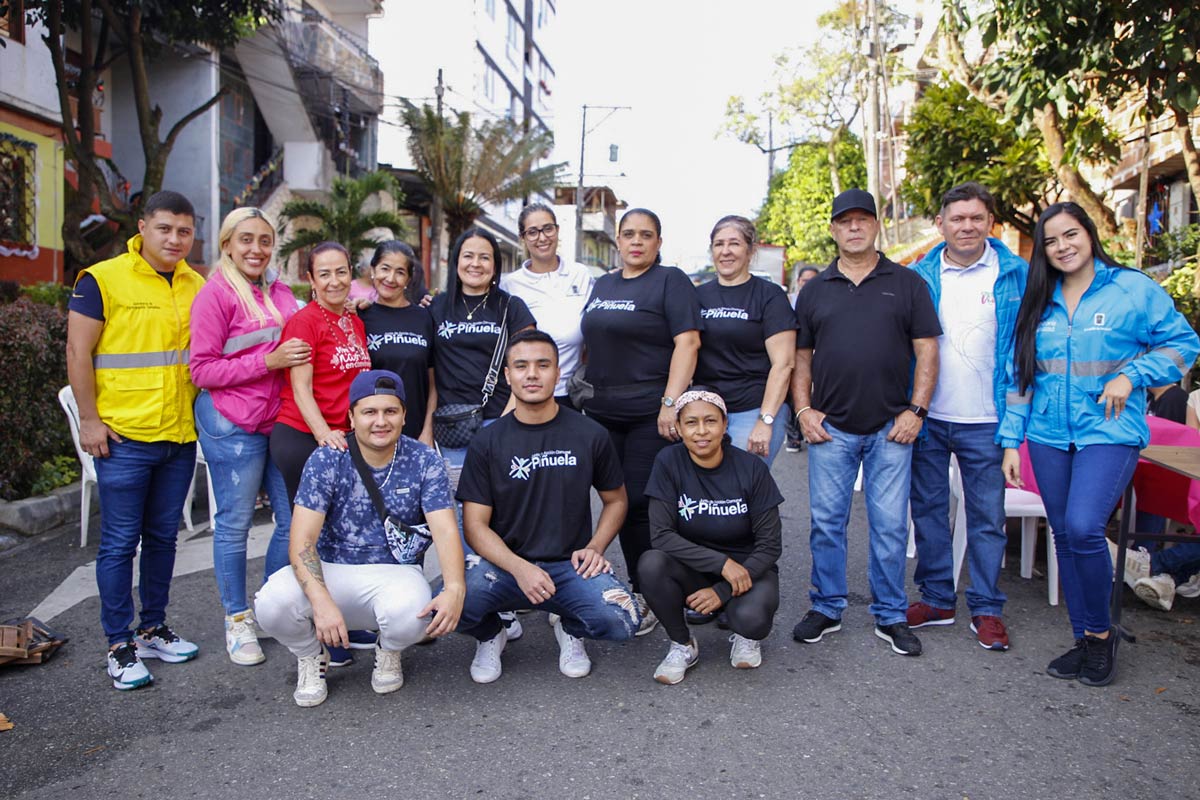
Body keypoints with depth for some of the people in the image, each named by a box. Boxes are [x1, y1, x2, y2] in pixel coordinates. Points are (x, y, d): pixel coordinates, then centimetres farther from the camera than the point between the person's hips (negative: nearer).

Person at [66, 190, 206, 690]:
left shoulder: (196, 287, 9)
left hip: (180, 437, 5)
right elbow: (78, 351, -7)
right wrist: (89, 420, -10)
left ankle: (153, 629, 28)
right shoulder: (102, 280, -6)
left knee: (163, 537, 14)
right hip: (123, 436, -5)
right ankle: (119, 645, 14)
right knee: (120, 542, 2)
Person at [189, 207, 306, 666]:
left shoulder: (280, 292, 12)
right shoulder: (216, 294, -5)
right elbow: (202, 370, -9)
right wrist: (268, 361, -17)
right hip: (232, 424, -6)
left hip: (281, 419, 6)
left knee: (294, 518, 7)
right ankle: (237, 620, 19)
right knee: (235, 522, 4)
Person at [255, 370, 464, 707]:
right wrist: (322, 602, -32)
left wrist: (454, 588, -34)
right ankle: (311, 655, 8)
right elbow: (302, 539, -15)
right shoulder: (326, 461, -8)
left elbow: (445, 530, -14)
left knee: (410, 614, -35)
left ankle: (388, 652, 6)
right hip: (331, 569, 1)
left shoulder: (425, 462, -6)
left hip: (396, 572, 0)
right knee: (272, 602, -29)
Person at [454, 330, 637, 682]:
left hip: (571, 566, 1)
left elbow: (616, 499, 14)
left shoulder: (589, 435, 2)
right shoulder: (487, 442, -1)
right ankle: (490, 634, 9)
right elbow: (475, 525, -3)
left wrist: (595, 547, -5)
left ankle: (570, 629, 11)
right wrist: (519, 568, -20)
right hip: (504, 564, 0)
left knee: (621, 622, -28)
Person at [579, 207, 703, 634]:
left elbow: (687, 343, -12)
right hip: (602, 413, 6)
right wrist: (587, 394, 15)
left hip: (650, 413, -6)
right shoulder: (602, 285, 17)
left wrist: (671, 402, -20)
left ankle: (648, 597, 8)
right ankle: (636, 586, 22)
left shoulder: (671, 281, -3)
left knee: (641, 503, -5)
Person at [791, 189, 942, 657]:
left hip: (891, 428, -1)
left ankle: (890, 617, 18)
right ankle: (827, 608, 20)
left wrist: (916, 410, -6)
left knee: (890, 525, 4)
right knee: (827, 522, 6)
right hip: (830, 427, 1)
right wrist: (803, 410, 0)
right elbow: (800, 356, 11)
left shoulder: (906, 284, 6)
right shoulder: (815, 290, 10)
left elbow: (927, 351, 3)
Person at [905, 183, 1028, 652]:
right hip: (928, 418, 2)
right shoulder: (919, 277, 3)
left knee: (987, 517, 5)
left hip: (985, 421, -2)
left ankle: (987, 609, 19)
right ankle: (937, 599, 24)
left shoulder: (1016, 275, 0)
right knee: (928, 508, 10)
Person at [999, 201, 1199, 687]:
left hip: (1109, 432, -4)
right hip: (1049, 436, 5)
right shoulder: (1037, 303, 11)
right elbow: (1020, 375, 12)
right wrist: (1011, 440, 8)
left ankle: (1101, 631, 3)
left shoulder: (1134, 289, -1)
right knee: (1065, 536, 7)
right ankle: (1086, 641, 20)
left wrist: (1131, 376, -13)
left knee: (1083, 528, -20)